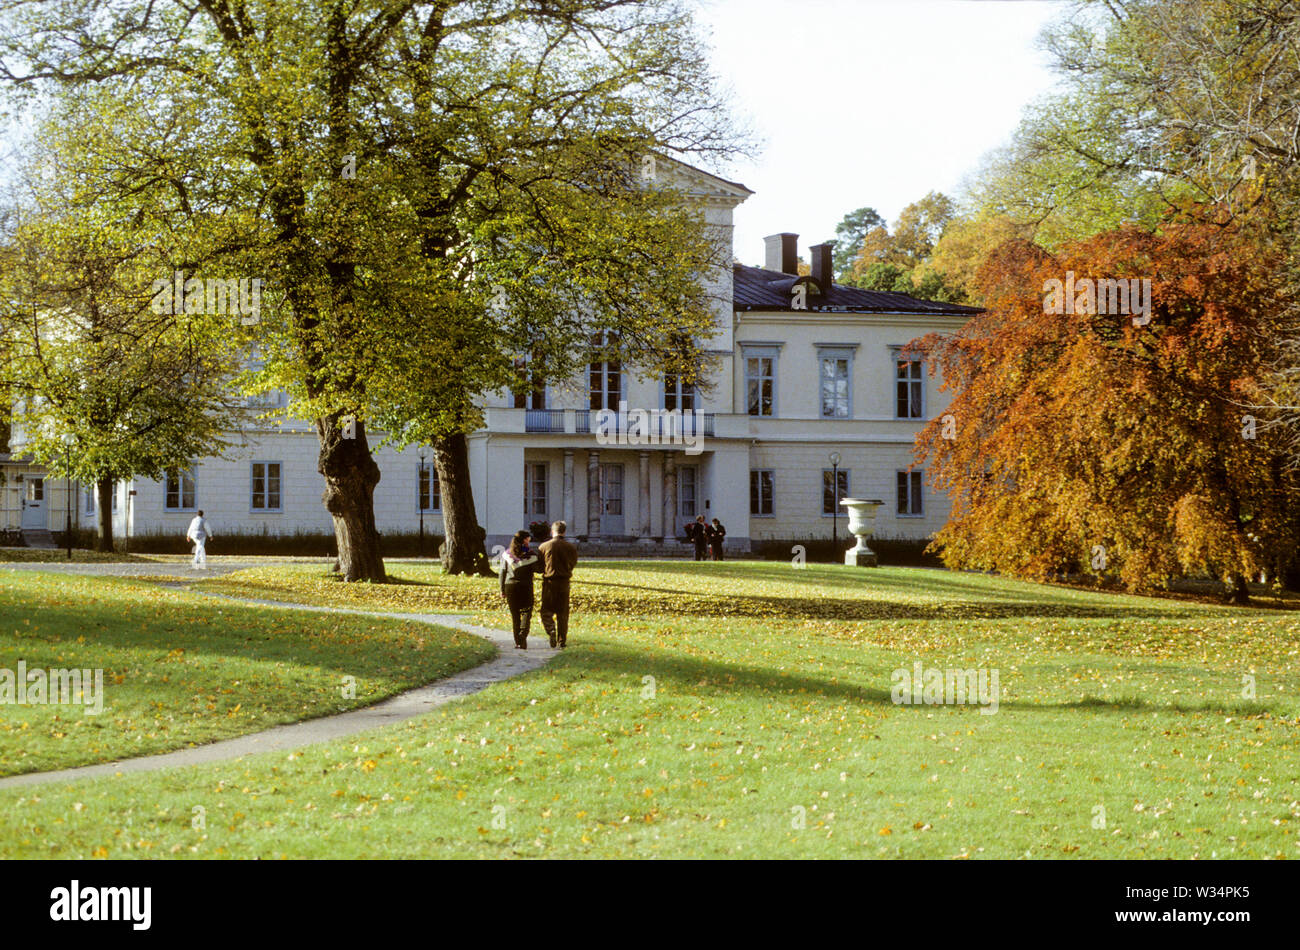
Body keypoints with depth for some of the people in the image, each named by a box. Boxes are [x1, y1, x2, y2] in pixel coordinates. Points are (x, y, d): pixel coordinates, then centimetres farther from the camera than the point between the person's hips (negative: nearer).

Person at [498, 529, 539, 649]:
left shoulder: (506, 554, 5)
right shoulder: (531, 555, -5)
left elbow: (503, 573, 6)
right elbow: (537, 569, -6)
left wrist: (502, 590, 11)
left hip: (510, 586, 3)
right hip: (525, 586, -3)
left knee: (515, 614, 9)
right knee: (526, 612, 4)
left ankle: (517, 642, 6)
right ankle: (523, 634, -20)